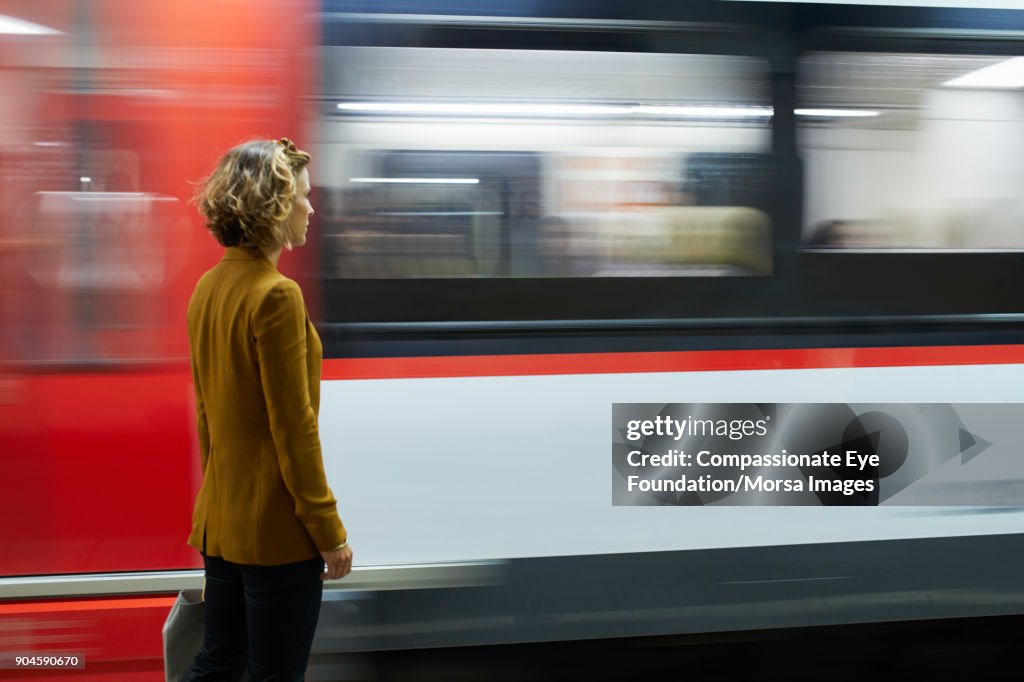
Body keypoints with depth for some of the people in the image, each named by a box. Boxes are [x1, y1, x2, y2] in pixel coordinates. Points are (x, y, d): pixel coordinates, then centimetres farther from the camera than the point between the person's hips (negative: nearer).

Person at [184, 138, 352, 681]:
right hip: (276, 528, -8)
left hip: (220, 519, 8)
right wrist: (329, 530, -12)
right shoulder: (277, 295, -19)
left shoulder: (208, 288, 6)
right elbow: (293, 428, -19)